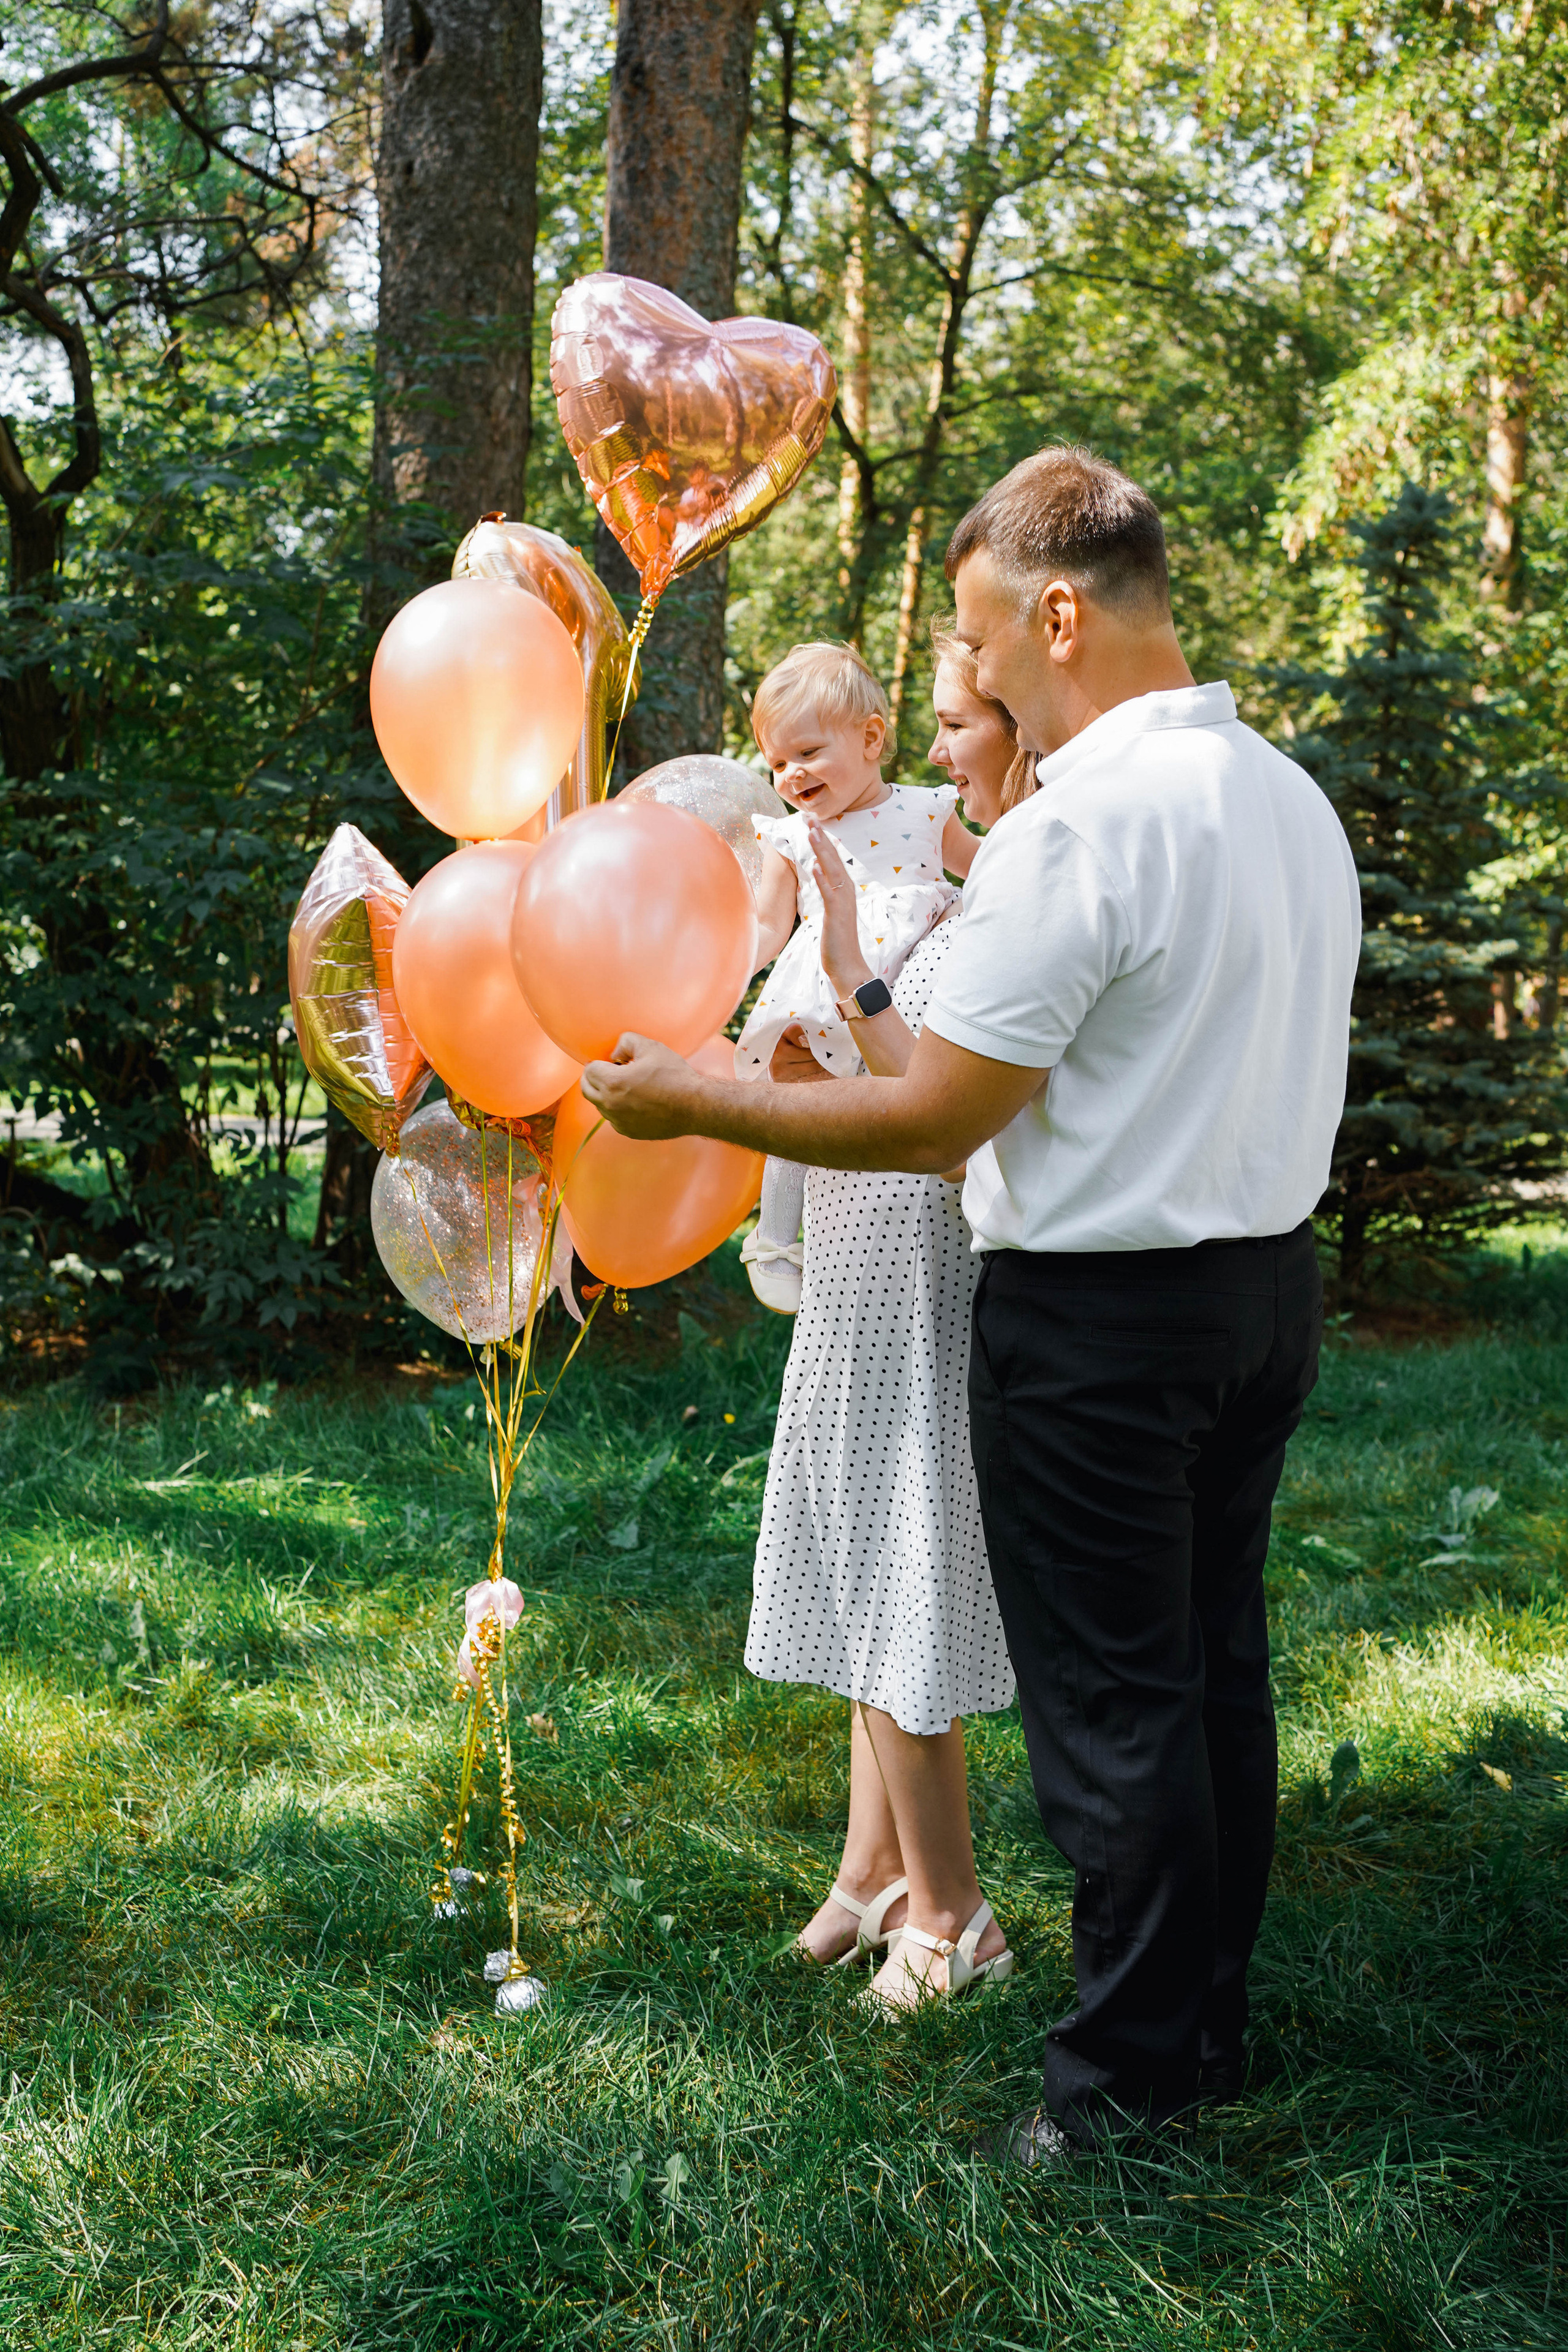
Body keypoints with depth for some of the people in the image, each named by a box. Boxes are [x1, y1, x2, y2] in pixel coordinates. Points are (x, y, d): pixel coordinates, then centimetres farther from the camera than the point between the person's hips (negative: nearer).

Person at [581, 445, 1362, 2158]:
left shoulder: (1076, 826, -21)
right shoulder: (1296, 798, 6)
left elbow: (933, 1122, -19)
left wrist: (688, 1101, -8)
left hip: (1096, 1319, -8)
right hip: (1269, 1282, 9)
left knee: (1109, 1698, 3)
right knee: (1216, 1665, 17)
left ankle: (1127, 2078, 16)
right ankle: (1211, 2019, 32)